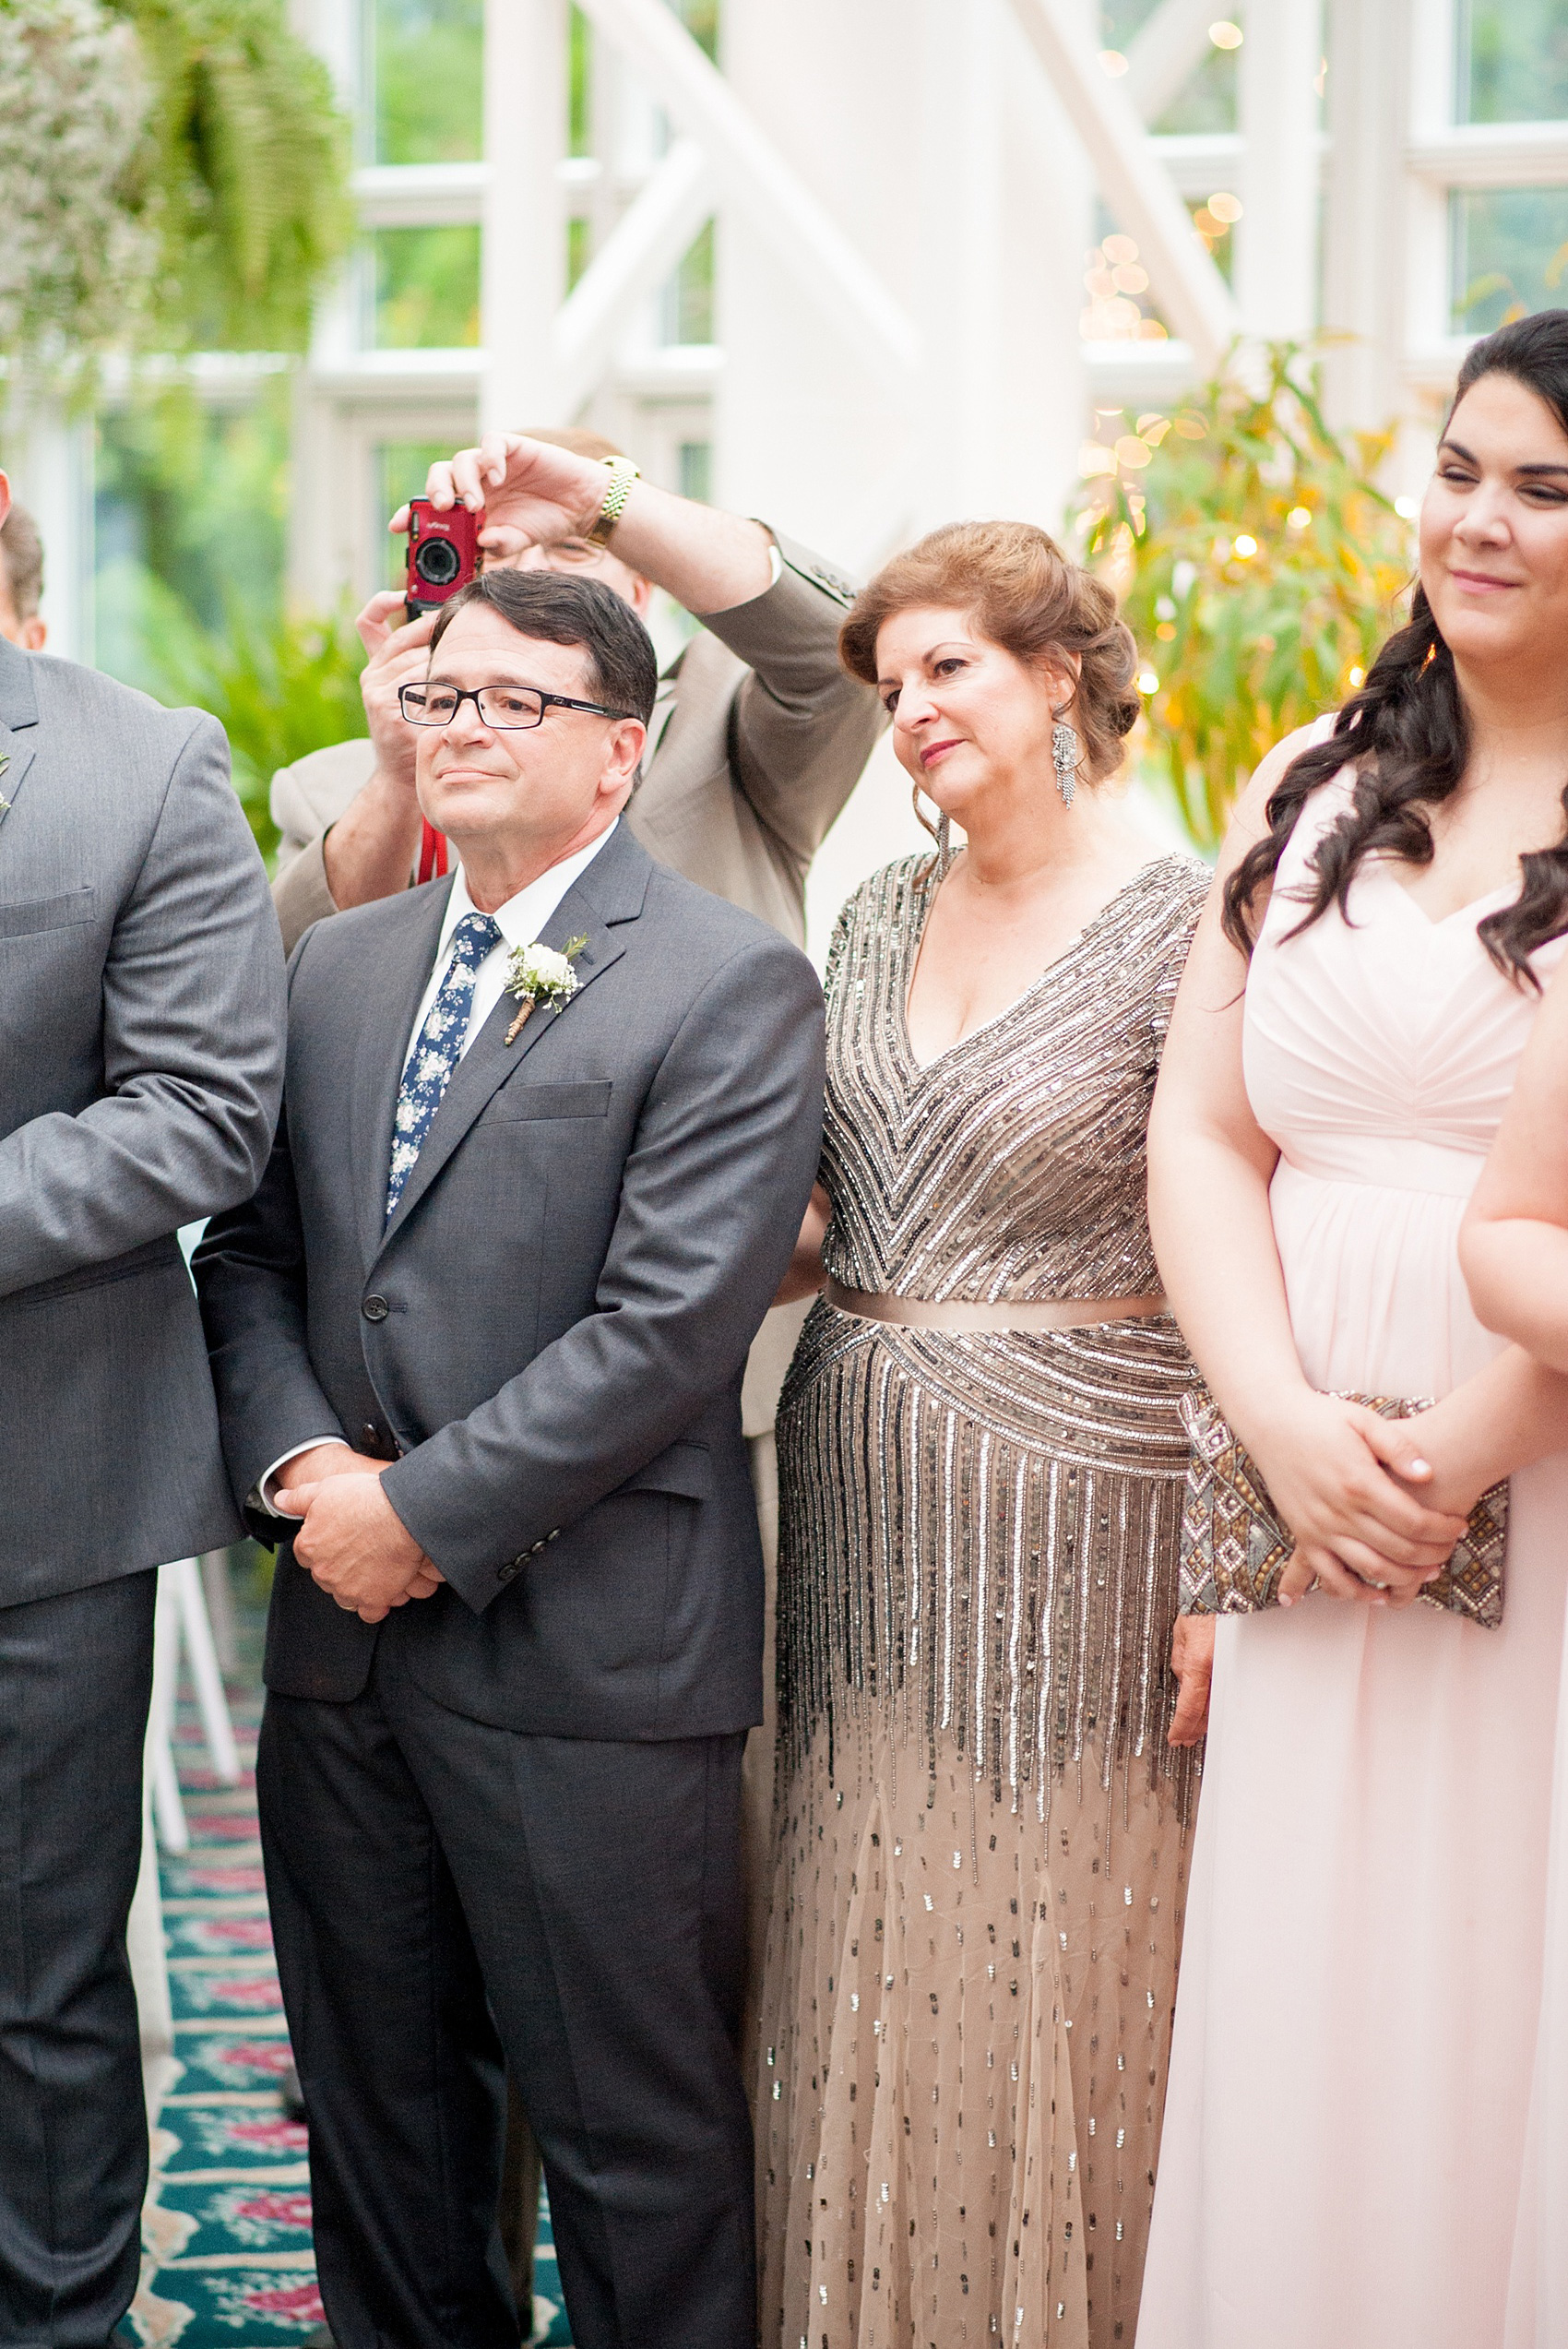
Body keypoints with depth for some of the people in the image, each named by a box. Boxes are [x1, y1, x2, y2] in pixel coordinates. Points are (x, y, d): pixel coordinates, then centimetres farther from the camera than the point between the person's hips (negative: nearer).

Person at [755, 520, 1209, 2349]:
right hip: (863, 1499, 6)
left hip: (1065, 1500, -6)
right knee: (863, 1976, 13)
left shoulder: (1179, 921, -11)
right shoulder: (883, 911, 9)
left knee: (1042, 1975, 4)